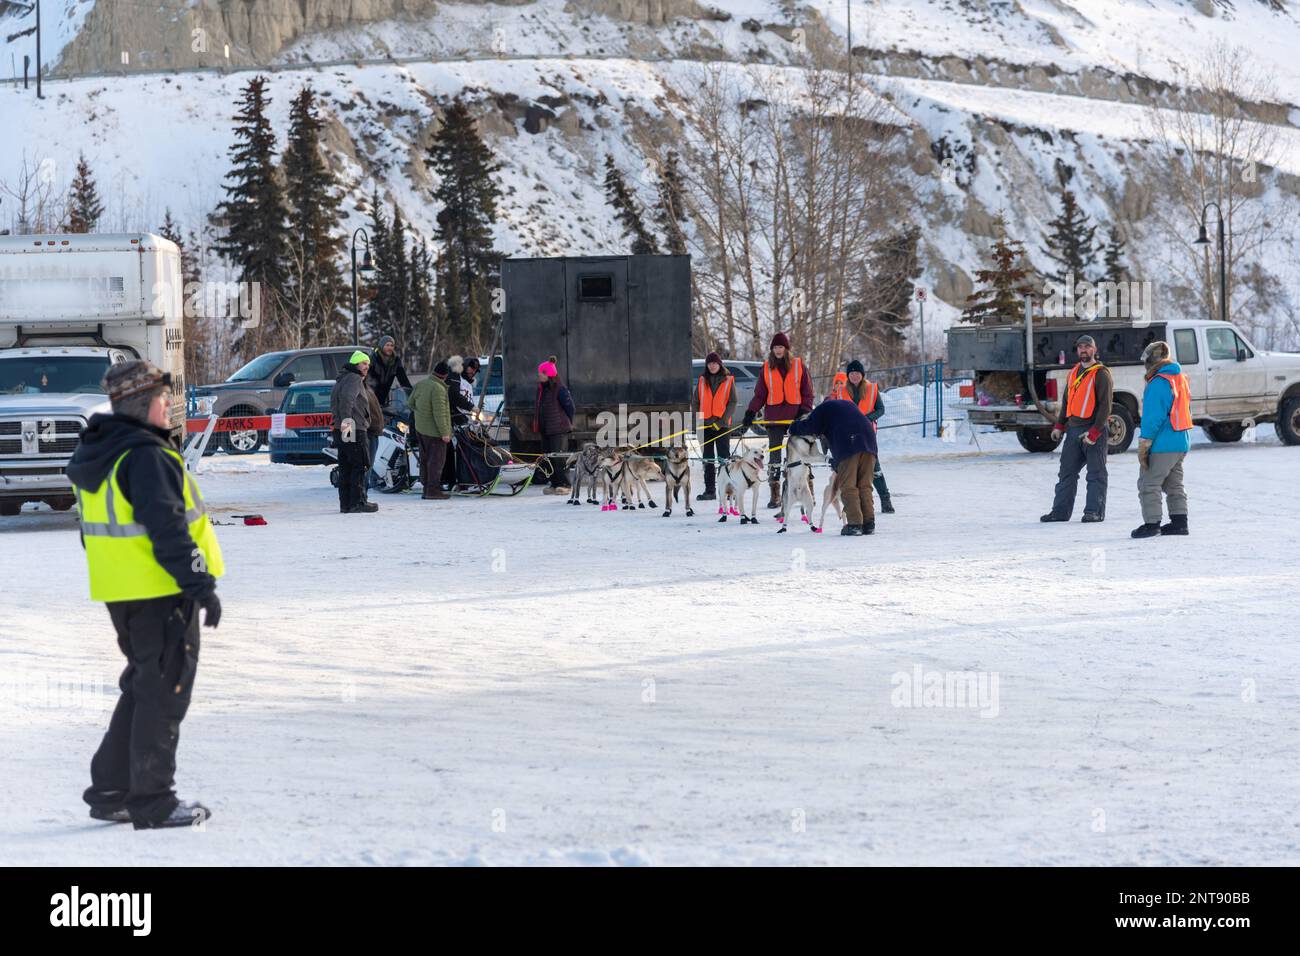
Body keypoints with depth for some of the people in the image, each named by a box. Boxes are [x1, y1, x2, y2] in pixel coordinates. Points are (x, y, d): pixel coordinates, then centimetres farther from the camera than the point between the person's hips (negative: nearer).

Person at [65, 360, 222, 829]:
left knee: (142, 687, 20)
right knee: (163, 693, -1)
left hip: (120, 594, 9)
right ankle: (153, 803, 3)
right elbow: (167, 530, -24)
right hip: (160, 593, -9)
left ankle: (110, 790, 23)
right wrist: (202, 584, -20)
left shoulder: (95, 454, 12)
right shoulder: (146, 457, -19)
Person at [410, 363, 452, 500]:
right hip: (434, 431, -9)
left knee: (425, 459, 15)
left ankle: (426, 488, 20)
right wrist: (444, 433, -20)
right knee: (436, 460, -3)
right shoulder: (438, 388, -21)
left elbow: (411, 402, 16)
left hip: (420, 429, 9)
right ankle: (433, 489, -4)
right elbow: (439, 413, -23)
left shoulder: (421, 384, 5)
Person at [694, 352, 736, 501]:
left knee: (723, 458, -5)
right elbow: (696, 402, 13)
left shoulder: (728, 380, 2)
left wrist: (722, 420, -12)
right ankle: (709, 490, 8)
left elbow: (732, 402, -2)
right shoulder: (702, 381, 12)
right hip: (706, 424, 4)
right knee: (708, 459, 5)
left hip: (722, 425, -4)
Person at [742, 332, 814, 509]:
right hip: (774, 418, 1)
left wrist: (805, 411, -8)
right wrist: (751, 412, -4)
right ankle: (775, 495, 2)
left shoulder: (798, 365, 3)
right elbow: (760, 394, 7)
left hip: (796, 416, -1)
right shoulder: (767, 367, 8)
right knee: (774, 454, 0)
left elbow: (807, 392, 5)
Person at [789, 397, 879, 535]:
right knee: (865, 486, 11)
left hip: (848, 447, -6)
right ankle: (869, 523, 7)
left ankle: (854, 524, -6)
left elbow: (810, 426, 7)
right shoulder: (849, 405, 37)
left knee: (848, 487, 1)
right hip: (868, 442, 6)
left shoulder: (823, 408, 19)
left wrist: (793, 429, 27)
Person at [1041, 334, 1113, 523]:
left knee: (1096, 474, -1)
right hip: (1073, 430, 7)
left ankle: (1094, 511, 1)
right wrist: (1059, 426, 14)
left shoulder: (1101, 373, -7)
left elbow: (1105, 406, -12)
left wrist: (1094, 433, -18)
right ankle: (1061, 511, 10)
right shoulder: (1073, 373, 16)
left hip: (1093, 430, -7)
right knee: (1067, 472, 7)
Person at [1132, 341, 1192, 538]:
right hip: (1182, 443, 9)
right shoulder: (1182, 379, 14)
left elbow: (1152, 417, -18)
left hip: (1162, 445, -9)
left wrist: (1143, 446, -15)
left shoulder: (1158, 383, -16)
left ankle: (1152, 524, -5)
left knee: (1148, 484, -3)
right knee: (1174, 484, 17)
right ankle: (1179, 521, 16)